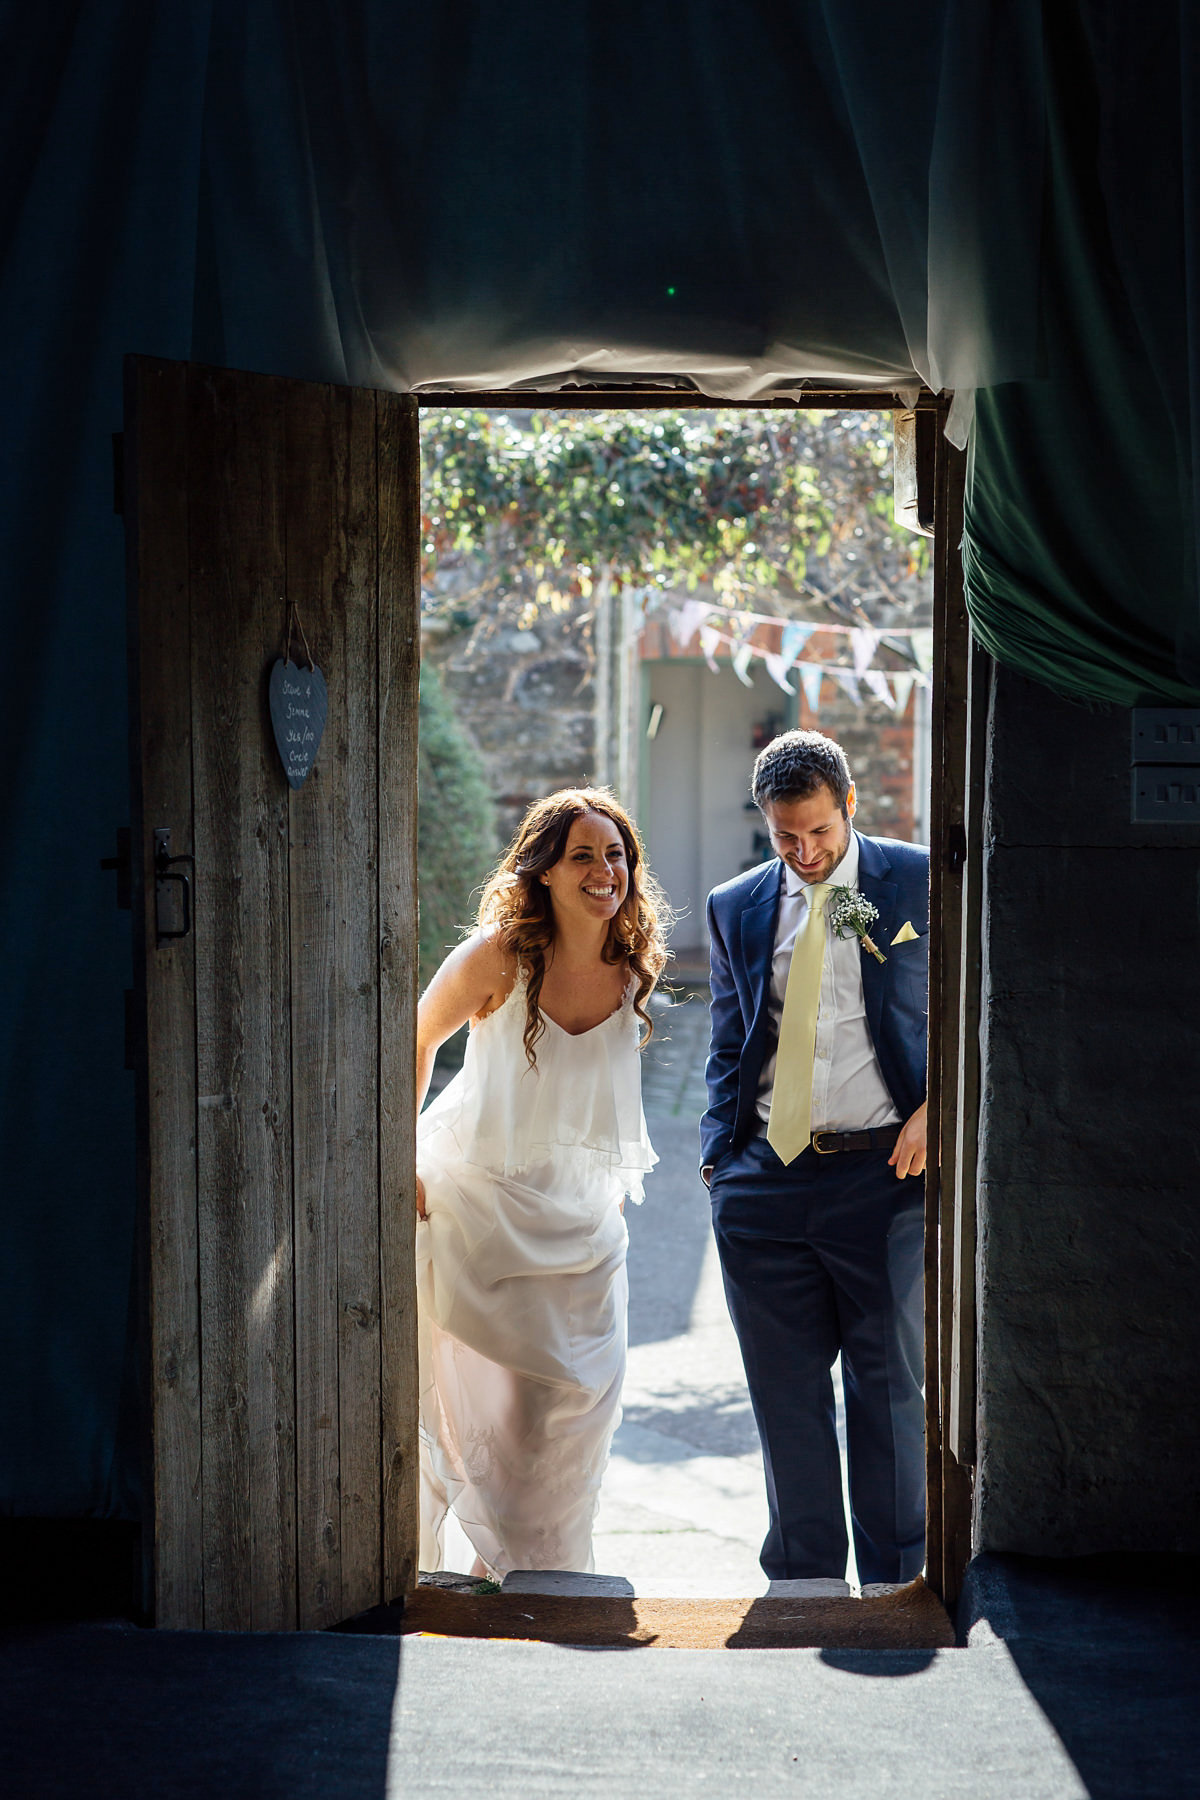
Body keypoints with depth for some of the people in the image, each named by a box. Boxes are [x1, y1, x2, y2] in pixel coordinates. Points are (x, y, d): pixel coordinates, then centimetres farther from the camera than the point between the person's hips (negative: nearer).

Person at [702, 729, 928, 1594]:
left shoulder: (920, 882, 2)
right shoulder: (736, 906, 12)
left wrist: (938, 1108, -9)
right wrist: (719, 1157, 5)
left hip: (884, 1169, -3)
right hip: (764, 1182, 3)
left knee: (891, 1385, 5)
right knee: (786, 1393, 9)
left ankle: (897, 1581, 21)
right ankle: (807, 1580, 24)